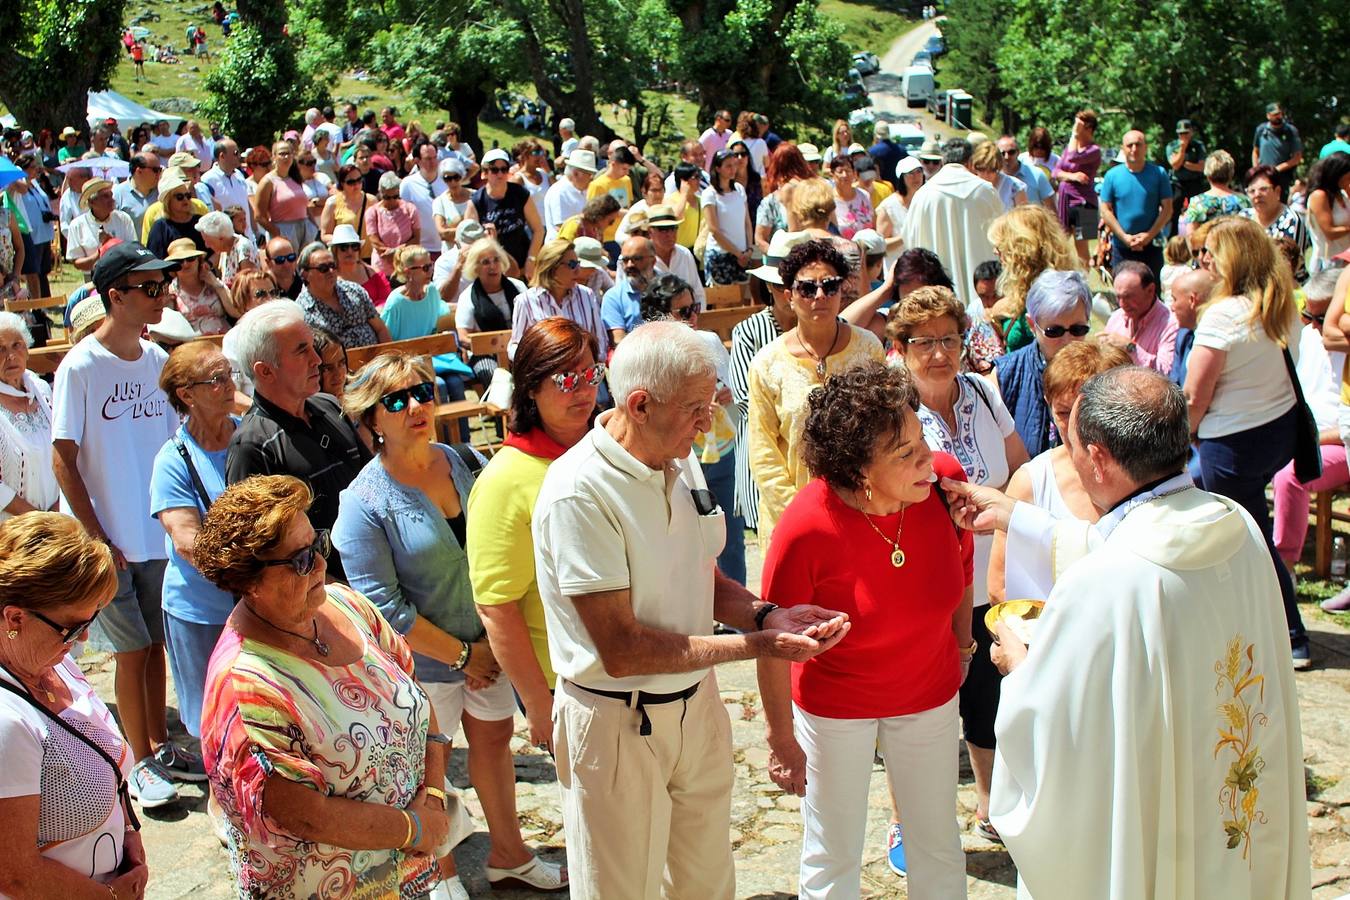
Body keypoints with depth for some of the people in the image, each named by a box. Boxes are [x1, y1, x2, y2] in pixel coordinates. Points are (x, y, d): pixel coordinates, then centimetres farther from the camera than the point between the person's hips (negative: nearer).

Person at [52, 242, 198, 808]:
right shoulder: (80, 367, -14)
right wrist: (98, 540, -13)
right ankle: (141, 762, 19)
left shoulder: (157, 359, 2)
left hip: (159, 534, 5)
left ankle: (159, 746, 29)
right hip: (107, 542, -5)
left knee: (155, 644, 14)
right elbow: (63, 460, -12)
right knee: (132, 650, 4)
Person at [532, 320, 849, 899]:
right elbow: (622, 652, -25)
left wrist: (768, 616, -9)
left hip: (697, 704, 7)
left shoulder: (680, 460, 1)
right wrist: (759, 645, -24)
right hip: (618, 725, -7)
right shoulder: (579, 493, -25)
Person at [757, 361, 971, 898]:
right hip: (833, 704, -3)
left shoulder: (945, 481, -22)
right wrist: (782, 738, -9)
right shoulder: (807, 528, -32)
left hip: (930, 692, 3)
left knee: (938, 844, 21)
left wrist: (962, 646, 15)